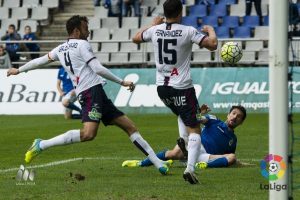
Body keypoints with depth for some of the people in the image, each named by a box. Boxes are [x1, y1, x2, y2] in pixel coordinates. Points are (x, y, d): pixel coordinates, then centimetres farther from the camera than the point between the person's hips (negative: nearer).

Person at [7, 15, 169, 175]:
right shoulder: (82, 44, -2)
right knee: (88, 134, -28)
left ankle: (159, 164, 3)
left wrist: (19, 70, 46)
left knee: (130, 127, 8)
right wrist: (122, 82, -3)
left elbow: (40, 61, 31)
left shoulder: (61, 49, 21)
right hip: (92, 91, -10)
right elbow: (98, 69, -10)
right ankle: (41, 145, -19)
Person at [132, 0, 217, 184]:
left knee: (183, 116, 34)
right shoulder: (188, 31, -14)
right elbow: (212, 44, -18)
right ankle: (190, 168, -16)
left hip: (162, 87, 6)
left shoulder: (155, 30, 0)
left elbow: (136, 38, 20)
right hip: (182, 88, -6)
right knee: (194, 129, -2)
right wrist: (211, 31, 3)